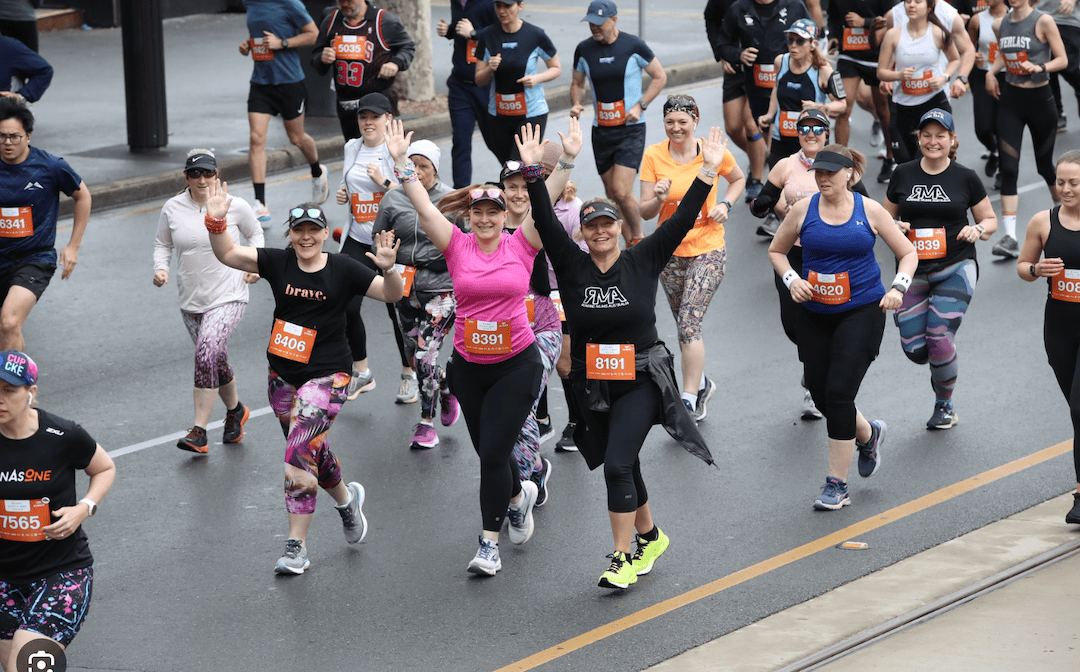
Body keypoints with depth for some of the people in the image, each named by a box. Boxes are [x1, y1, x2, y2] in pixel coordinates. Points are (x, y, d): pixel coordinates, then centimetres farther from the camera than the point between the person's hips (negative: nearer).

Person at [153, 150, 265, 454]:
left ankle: (199, 432, -19)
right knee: (217, 362, 12)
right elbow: (162, 244, 13)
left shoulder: (235, 206, -5)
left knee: (206, 354, -21)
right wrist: (161, 268, -6)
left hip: (228, 296, -4)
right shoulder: (173, 209, 0)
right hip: (191, 301, 4)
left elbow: (255, 234, 12)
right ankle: (235, 411, 41)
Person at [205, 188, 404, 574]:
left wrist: (389, 270, -24)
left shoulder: (342, 270, -5)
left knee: (299, 452, -15)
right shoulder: (278, 263, 1)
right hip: (282, 376, 5)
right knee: (311, 451, 17)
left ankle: (296, 546, -9)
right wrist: (216, 222, -23)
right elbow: (228, 254, -5)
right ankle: (346, 498, 47)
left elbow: (391, 295, -3)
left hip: (326, 375, -5)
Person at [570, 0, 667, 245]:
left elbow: (660, 77, 1)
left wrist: (640, 106, -10)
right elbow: (577, 84, 17)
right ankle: (630, 243, 22)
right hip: (601, 130, 5)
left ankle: (638, 237, 6)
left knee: (621, 192, -15)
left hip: (631, 129, -5)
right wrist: (576, 104, -4)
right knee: (611, 196, 8)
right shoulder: (584, 50, 2)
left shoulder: (633, 46, -8)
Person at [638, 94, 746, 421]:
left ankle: (689, 401, -11)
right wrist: (658, 198, -26)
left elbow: (738, 179, 13)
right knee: (686, 327, 15)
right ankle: (701, 384, 37)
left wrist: (725, 204, -5)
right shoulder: (653, 156, -6)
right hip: (670, 251, 3)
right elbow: (645, 212, -5)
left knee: (689, 324, -14)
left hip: (708, 249, -3)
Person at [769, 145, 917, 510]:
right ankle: (868, 435, 39)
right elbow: (776, 250, 15)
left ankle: (837, 484, -4)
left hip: (862, 312, -3)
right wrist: (792, 280, -3)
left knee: (838, 393, -13)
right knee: (821, 395, 6)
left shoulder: (869, 211, -2)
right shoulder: (803, 210, 1)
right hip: (814, 315, 3)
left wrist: (898, 288, -9)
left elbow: (908, 252, 8)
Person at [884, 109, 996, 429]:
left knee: (939, 338, -15)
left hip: (955, 270, -3)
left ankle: (945, 405, 10)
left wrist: (978, 229, -14)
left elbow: (991, 220, 8)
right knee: (914, 347, -5)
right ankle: (941, 366, 33)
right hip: (913, 271, 3)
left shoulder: (966, 178, -1)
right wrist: (894, 227, -9)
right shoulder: (903, 175, 4)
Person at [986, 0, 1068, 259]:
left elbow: (1062, 60, -9)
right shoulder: (1000, 24, 5)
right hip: (1010, 100, 4)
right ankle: (1010, 238, -12)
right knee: (1008, 168, -8)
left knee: (1044, 165, 11)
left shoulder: (1043, 22, -11)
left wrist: (1040, 68, -26)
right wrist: (991, 72, 6)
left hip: (1039, 99, -4)